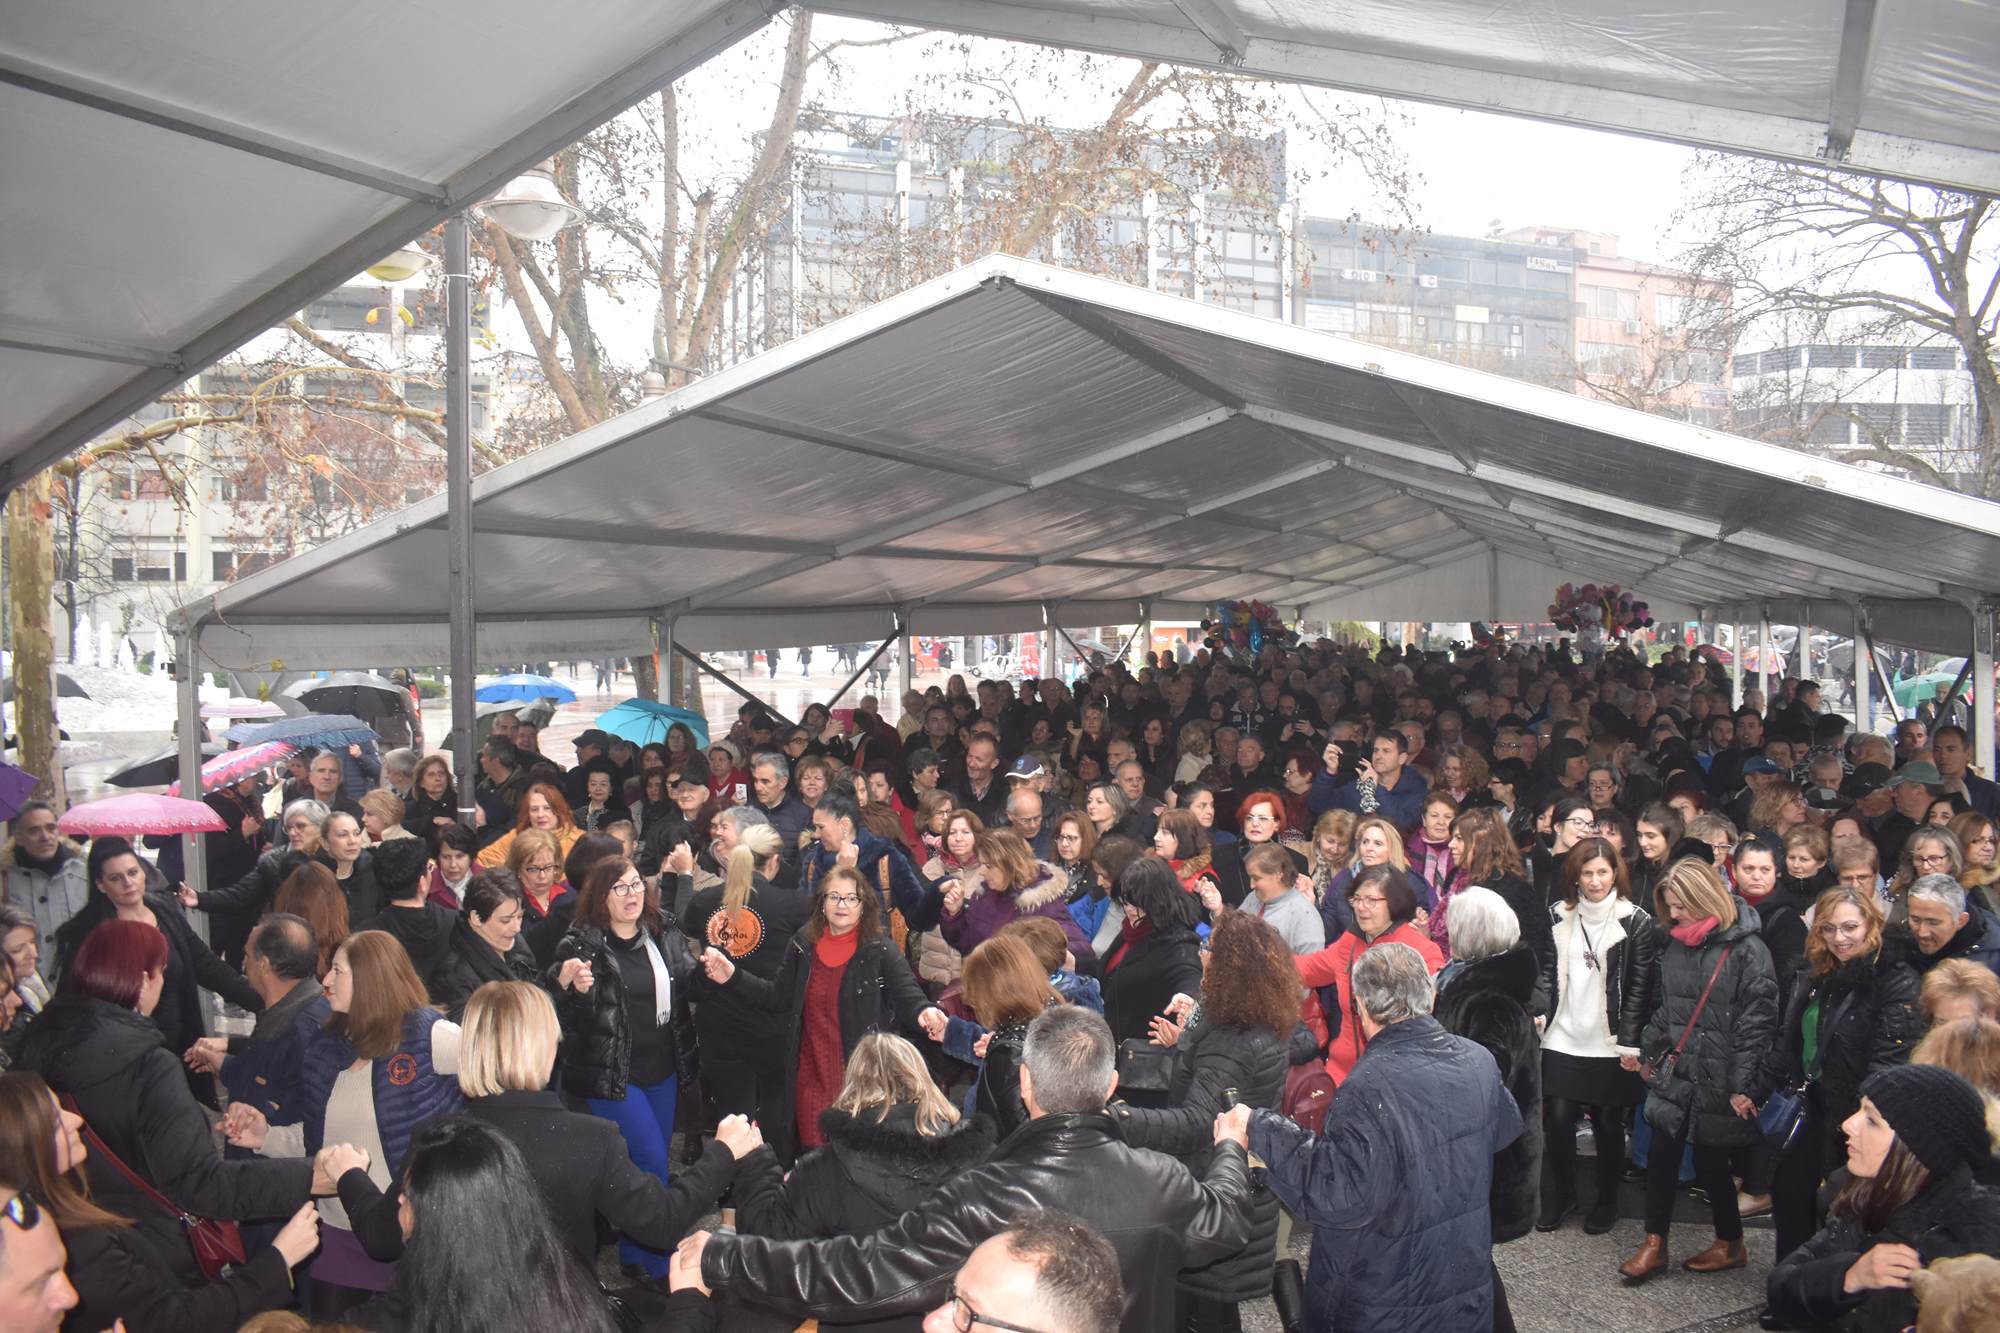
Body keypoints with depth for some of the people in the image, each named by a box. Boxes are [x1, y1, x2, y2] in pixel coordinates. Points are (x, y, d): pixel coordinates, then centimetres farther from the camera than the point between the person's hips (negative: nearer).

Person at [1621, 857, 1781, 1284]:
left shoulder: (1747, 950, -13)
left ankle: (1730, 1244, 27)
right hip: (1675, 1072, 6)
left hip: (1718, 1078, -6)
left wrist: (1743, 1085, -15)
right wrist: (1651, 1052, 15)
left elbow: (1758, 1020, -14)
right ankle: (1654, 1245, 15)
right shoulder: (1676, 944, 8)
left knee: (1710, 1160, 5)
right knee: (1662, 1155, 4)